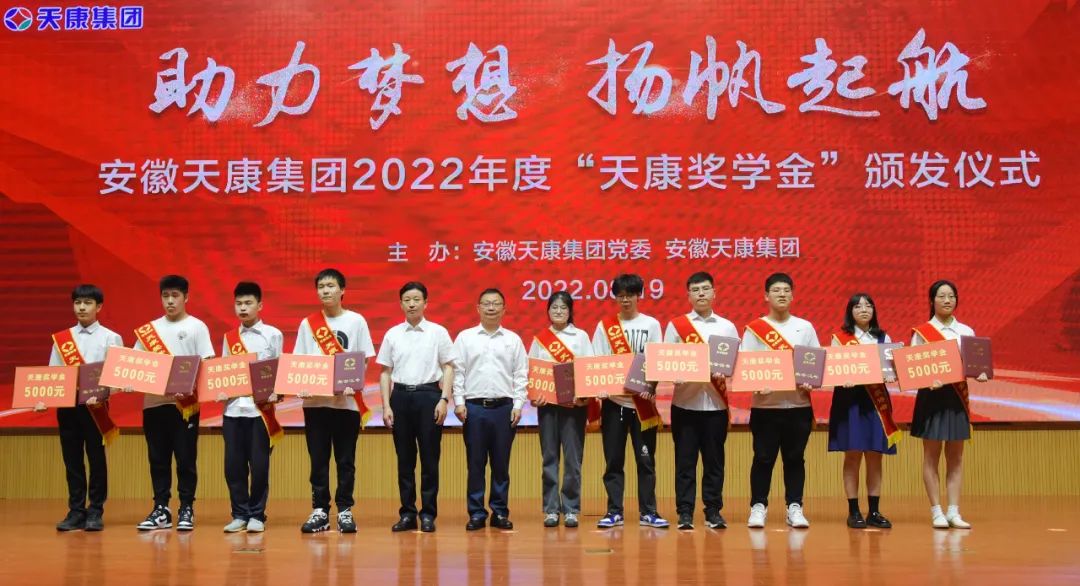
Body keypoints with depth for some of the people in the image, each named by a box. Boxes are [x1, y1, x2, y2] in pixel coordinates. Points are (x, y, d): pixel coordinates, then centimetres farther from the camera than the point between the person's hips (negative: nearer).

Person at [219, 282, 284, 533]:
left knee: (259, 464, -1)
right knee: (233, 464, 3)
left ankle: (257, 515, 10)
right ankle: (239, 514, 13)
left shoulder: (273, 334, 3)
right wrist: (220, 392, -5)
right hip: (233, 408, 3)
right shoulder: (229, 338, 13)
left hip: (261, 408, -3)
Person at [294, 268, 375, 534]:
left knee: (345, 459, 2)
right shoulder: (308, 324, 8)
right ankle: (319, 510, 11)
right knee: (318, 459, 4)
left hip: (347, 400, -1)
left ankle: (345, 510, 9)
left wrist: (354, 384, -15)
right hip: (315, 400, 2)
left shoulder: (356, 321, 3)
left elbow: (364, 360, 3)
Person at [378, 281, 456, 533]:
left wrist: (444, 399, -8)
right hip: (401, 396, 2)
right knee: (404, 458, 6)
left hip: (429, 394, -2)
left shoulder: (438, 332, 3)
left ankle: (428, 514, 8)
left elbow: (448, 368, 3)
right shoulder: (392, 334, 8)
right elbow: (385, 372, 9)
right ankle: (407, 513, 13)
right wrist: (386, 406, 2)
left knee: (429, 458, 0)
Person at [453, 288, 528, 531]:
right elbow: (457, 372, 4)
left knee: (501, 463, 5)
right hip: (473, 407, 0)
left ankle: (500, 513, 12)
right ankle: (476, 513, 9)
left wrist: (518, 405, -1)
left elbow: (521, 375, 7)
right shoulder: (465, 337, 6)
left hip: (503, 407, 1)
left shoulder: (513, 340, 8)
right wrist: (458, 402, -4)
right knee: (475, 463, 2)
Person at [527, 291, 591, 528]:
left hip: (575, 403, -1)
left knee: (573, 458, -2)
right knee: (549, 457, 2)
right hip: (547, 403, 1)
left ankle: (571, 509, 5)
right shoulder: (539, 339, 10)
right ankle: (551, 509, 7)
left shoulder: (581, 336, 7)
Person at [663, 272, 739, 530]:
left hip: (716, 404, 1)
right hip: (685, 403, -1)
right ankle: (685, 513, 5)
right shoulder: (676, 325, 5)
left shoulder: (727, 327, 10)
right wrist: (679, 377, -17)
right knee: (685, 460, -1)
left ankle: (713, 511, 13)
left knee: (714, 460, 4)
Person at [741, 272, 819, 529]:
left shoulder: (805, 327, 9)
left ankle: (794, 507, 13)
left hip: (799, 404, 2)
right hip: (765, 404, -2)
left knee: (795, 458, 5)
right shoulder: (754, 328, 3)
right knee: (763, 458, 0)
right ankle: (758, 506, 9)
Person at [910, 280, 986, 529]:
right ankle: (936, 511, 5)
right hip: (932, 396, -3)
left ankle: (953, 511, 9)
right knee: (932, 456, 0)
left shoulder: (966, 332, 8)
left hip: (958, 396, 3)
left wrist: (979, 375, -14)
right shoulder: (921, 332, -2)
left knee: (955, 457, 5)